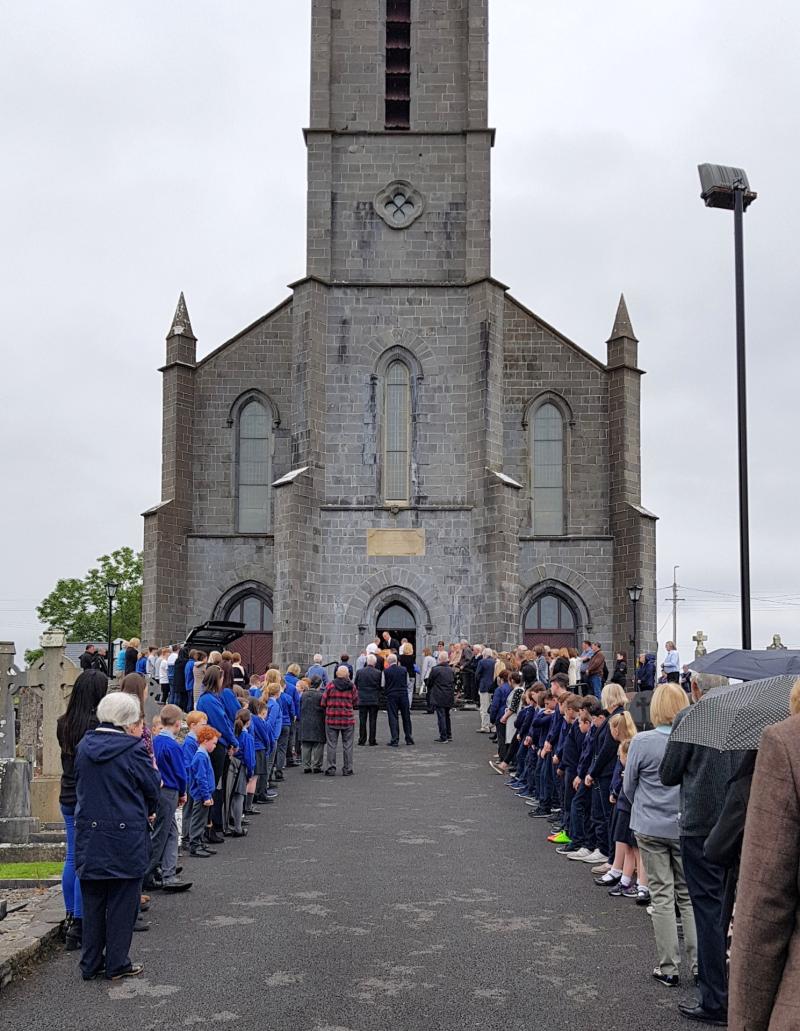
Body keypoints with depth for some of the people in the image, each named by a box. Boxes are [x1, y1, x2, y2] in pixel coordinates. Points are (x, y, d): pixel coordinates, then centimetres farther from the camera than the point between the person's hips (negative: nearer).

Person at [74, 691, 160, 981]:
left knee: (92, 901, 15)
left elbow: (80, 786, 13)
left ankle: (91, 963, 22)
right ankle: (117, 964, 13)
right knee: (122, 902, 7)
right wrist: (149, 812, 15)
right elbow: (153, 789, -7)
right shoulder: (133, 750, -15)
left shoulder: (84, 746, 2)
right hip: (126, 838, -5)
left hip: (89, 836, 5)